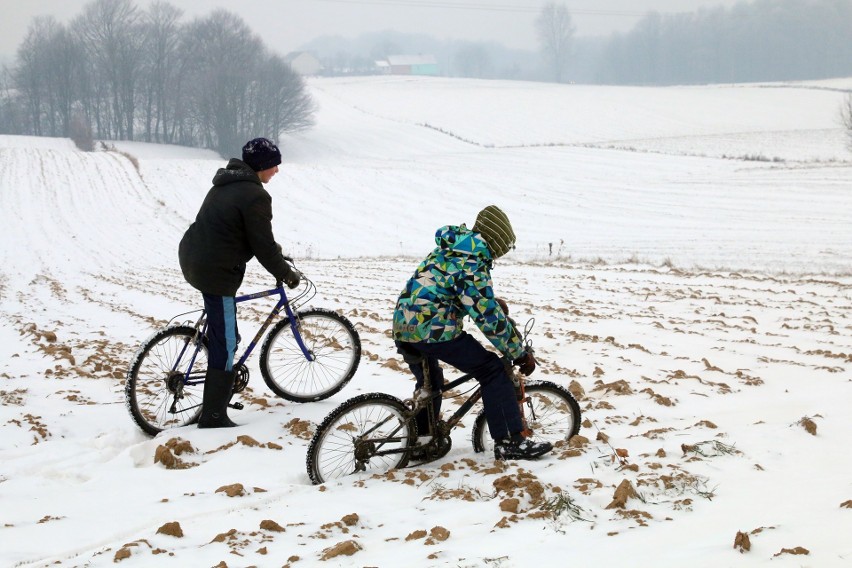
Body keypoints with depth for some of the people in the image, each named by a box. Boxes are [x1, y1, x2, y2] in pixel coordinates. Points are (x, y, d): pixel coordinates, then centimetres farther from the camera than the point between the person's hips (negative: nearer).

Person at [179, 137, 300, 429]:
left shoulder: (227, 183, 13)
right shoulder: (255, 195, -16)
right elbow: (263, 247, -14)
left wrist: (275, 249, 29)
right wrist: (287, 274, 0)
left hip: (191, 258, 10)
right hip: (215, 272, -10)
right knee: (225, 344, -3)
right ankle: (213, 416, 0)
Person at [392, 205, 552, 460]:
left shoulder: (447, 250, 19)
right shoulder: (472, 264, -9)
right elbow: (488, 317, -13)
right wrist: (519, 353, -7)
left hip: (402, 328, 9)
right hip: (434, 328, -9)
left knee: (430, 384, 31)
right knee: (493, 370, -3)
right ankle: (509, 442, -8)